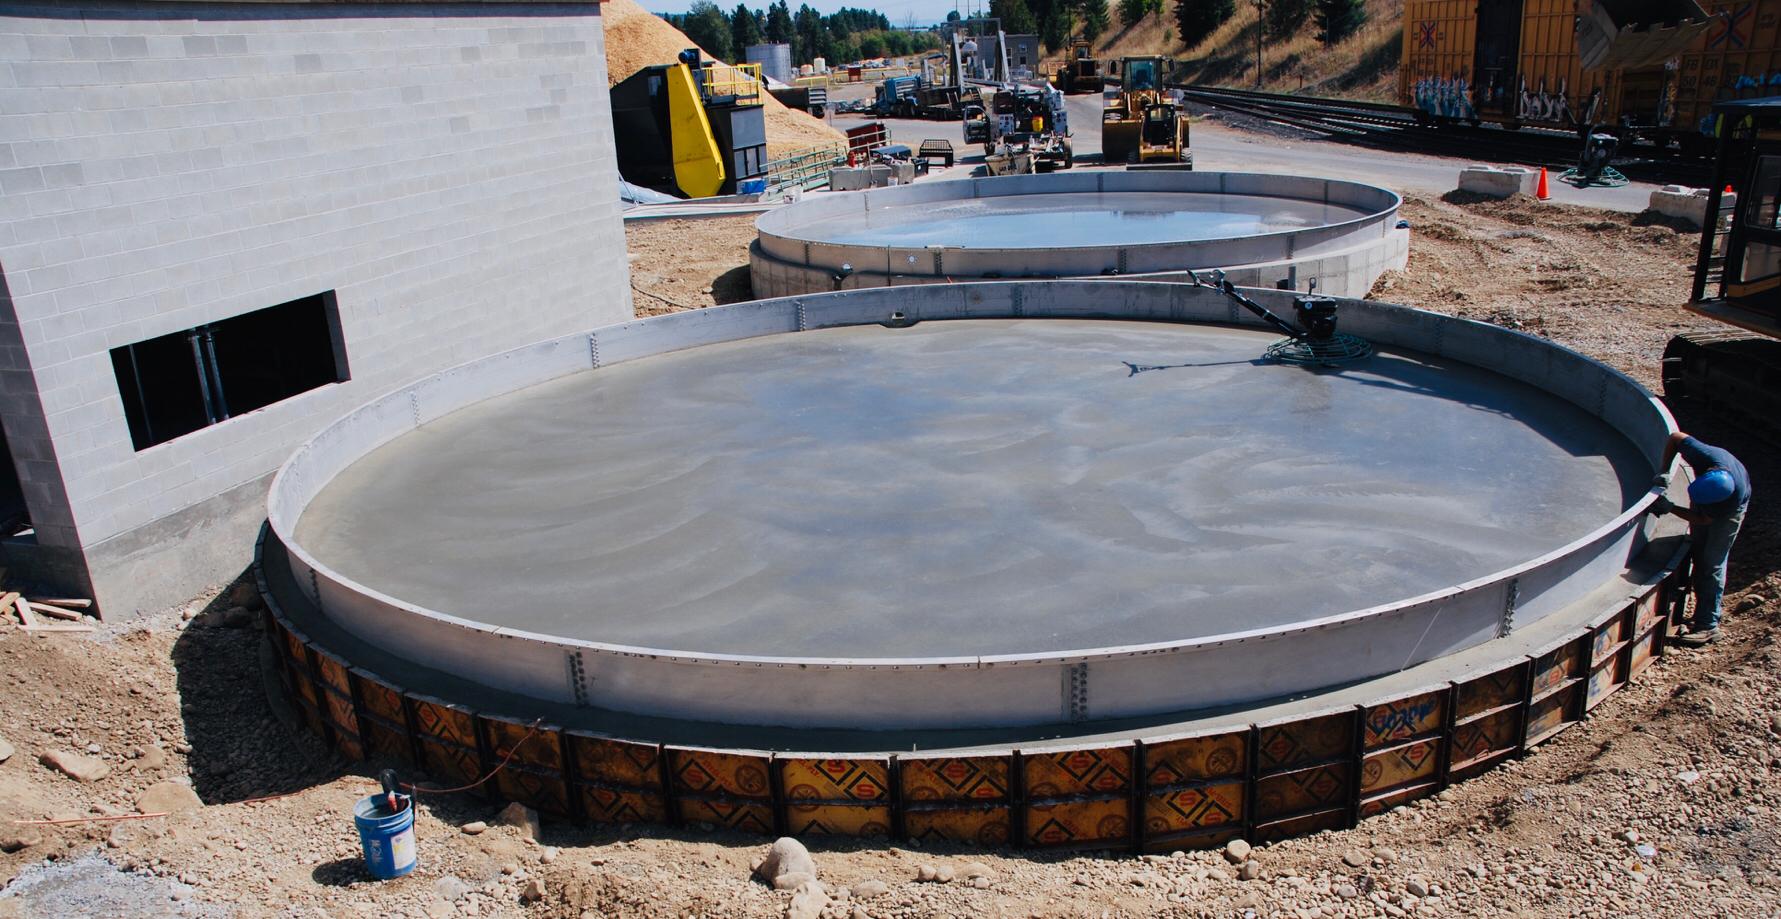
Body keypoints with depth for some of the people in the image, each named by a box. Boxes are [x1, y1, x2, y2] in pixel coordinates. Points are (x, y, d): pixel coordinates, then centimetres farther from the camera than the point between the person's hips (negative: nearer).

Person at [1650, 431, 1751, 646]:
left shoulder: (1733, 497, -40)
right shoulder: (1706, 456, -38)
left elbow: (1703, 519, -25)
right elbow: (1675, 437, -21)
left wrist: (1671, 509, -31)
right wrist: (1664, 471, -26)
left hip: (1728, 512, -5)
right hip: (1704, 503, 5)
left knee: (1713, 564, -8)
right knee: (1699, 557, 8)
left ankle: (1709, 625, -4)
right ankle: (1702, 614, 18)